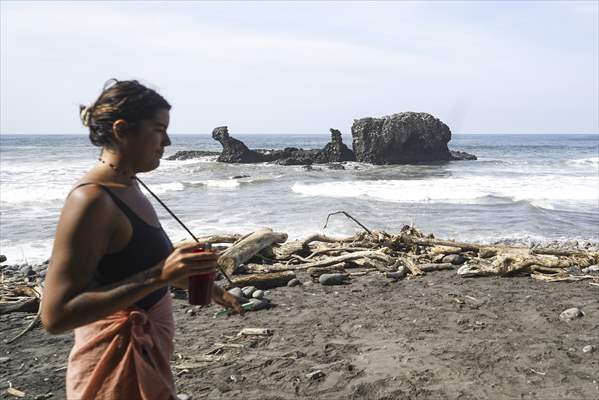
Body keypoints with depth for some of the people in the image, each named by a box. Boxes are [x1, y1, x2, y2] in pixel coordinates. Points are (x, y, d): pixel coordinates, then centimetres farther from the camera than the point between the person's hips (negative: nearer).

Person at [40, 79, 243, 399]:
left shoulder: (128, 187, 4)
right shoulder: (91, 200, -23)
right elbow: (56, 315, -27)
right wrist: (158, 276, -32)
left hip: (149, 347, 9)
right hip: (117, 361, -9)